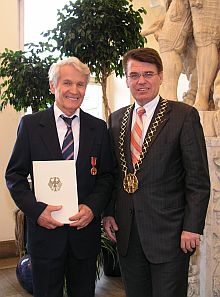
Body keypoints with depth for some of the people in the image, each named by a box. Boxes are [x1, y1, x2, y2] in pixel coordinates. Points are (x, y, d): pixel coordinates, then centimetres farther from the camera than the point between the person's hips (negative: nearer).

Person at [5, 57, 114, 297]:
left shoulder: (98, 128, 3)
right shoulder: (30, 124, -2)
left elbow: (106, 176, 5)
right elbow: (14, 175, 0)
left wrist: (93, 207, -11)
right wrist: (36, 209, -14)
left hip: (85, 229, 2)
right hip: (45, 229, -1)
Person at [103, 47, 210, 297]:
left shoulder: (184, 115, -7)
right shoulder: (116, 119, 9)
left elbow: (198, 178, -9)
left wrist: (192, 227, -13)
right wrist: (108, 213, 5)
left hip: (169, 232, -4)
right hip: (126, 232, 5)